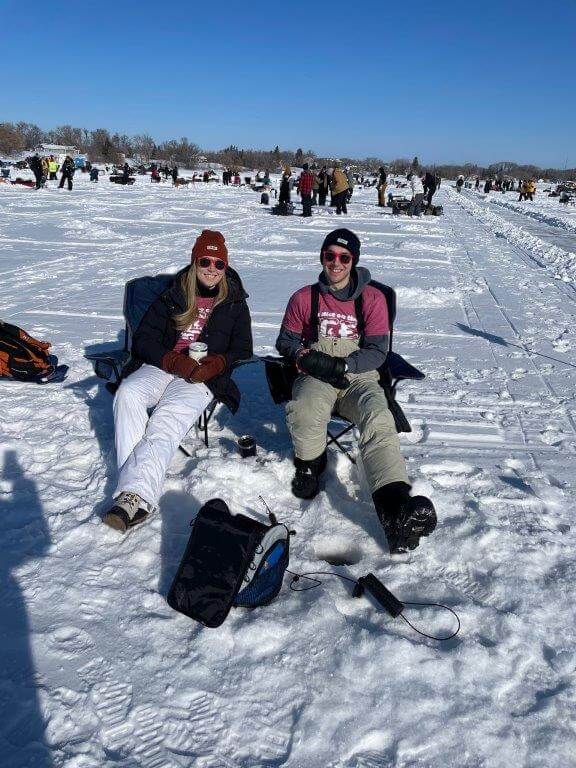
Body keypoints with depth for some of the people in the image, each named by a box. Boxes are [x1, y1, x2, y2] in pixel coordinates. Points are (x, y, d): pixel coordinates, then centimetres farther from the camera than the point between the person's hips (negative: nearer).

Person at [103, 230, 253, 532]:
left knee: (166, 419, -32)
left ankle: (136, 495, -46)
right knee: (128, 394, -31)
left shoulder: (235, 304, 14)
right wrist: (174, 361, -11)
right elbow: (143, 339, 8)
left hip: (204, 377, -2)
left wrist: (214, 365, -12)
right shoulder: (174, 297, 15)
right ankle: (137, 482, -37)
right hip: (162, 366, 3)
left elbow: (242, 351, 10)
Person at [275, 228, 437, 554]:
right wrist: (303, 355, -7)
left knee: (378, 420, -34)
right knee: (304, 411, -36)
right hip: (315, 378, 1)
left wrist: (341, 365, -16)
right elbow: (286, 340, 18)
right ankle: (310, 464, -3)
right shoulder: (304, 298, 12)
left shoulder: (372, 298, 7)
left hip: (358, 377, 0)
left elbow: (377, 352, 1)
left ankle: (395, 507, -50)